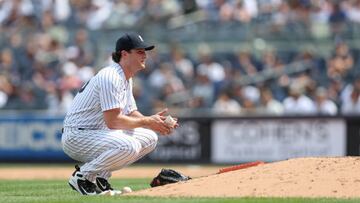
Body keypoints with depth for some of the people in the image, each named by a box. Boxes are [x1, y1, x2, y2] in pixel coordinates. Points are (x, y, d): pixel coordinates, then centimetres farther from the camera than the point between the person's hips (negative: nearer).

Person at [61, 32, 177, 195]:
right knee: (128, 145, -32)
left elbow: (132, 114, 15)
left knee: (149, 138, 5)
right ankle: (82, 176, -13)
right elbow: (112, 121, -26)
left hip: (97, 133, 11)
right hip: (76, 137, -11)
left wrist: (154, 121, -4)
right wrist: (146, 122, -19)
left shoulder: (126, 78, 13)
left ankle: (100, 176, 6)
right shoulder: (111, 77, -20)